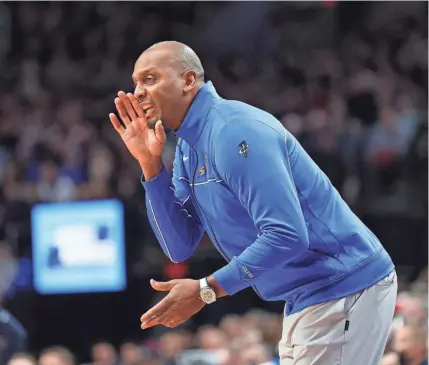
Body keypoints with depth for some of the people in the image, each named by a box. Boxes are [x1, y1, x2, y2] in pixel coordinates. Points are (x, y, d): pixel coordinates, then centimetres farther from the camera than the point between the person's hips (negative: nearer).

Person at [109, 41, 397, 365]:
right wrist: (150, 164, -3)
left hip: (344, 288, -10)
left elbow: (287, 236, -28)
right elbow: (180, 247, 5)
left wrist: (206, 290, -26)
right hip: (309, 295, 10)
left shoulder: (234, 131, -21)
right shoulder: (189, 148, 10)